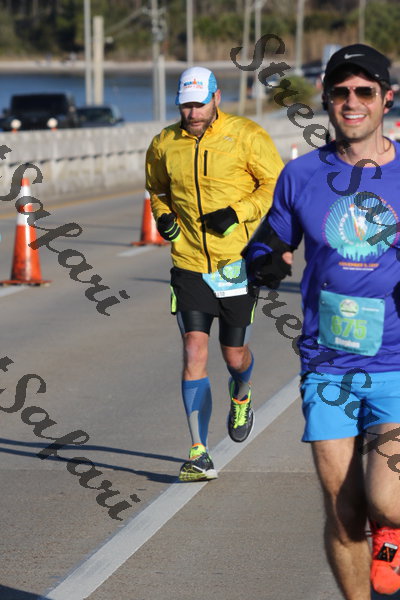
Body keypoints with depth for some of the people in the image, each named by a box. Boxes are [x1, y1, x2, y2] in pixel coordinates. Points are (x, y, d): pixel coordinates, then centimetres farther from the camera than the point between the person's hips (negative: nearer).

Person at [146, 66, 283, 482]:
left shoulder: (246, 136, -8)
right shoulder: (165, 145, 3)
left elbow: (276, 184, -3)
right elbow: (157, 188, 21)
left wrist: (237, 213, -16)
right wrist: (162, 215, 0)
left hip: (237, 262, -1)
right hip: (189, 264, 1)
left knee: (235, 355, 9)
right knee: (194, 352, -11)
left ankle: (240, 397, 48)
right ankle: (199, 455, -9)